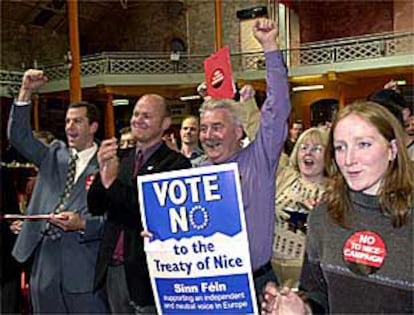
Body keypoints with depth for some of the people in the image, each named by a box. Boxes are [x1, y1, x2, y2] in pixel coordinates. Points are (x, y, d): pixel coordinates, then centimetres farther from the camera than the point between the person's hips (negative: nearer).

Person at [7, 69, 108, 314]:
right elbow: (19, 136, 6)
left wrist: (82, 224, -23)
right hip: (45, 259, 5)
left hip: (83, 262, -5)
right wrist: (26, 92, -1)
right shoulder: (55, 154, 14)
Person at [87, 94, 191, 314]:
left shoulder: (175, 163, -11)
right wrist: (102, 168, -11)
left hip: (146, 271, -6)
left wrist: (113, 183, -20)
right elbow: (95, 207, 6)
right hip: (113, 269, 6)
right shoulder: (120, 160, 9)